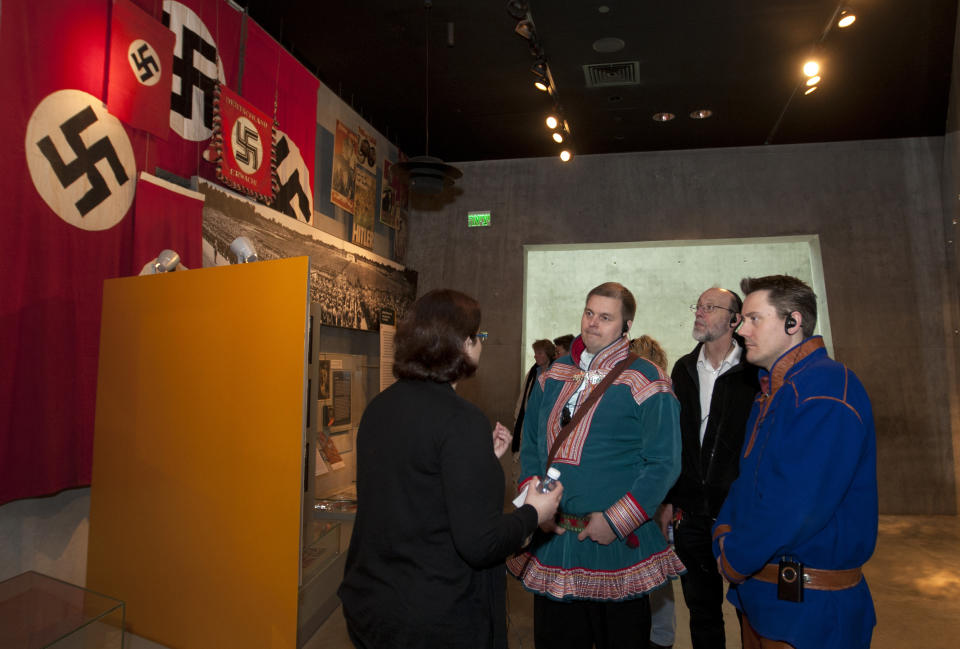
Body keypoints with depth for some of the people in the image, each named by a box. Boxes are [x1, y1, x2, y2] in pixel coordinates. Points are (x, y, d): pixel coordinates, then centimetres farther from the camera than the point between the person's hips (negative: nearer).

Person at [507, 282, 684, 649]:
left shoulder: (645, 382, -9)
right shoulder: (553, 376, 6)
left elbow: (663, 464, -12)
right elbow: (530, 447, 10)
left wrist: (615, 522, -17)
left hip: (617, 547, -4)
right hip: (550, 541, 5)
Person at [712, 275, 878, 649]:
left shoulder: (826, 388, -21)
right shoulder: (773, 389, 10)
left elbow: (798, 504, -28)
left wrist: (735, 560, -16)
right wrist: (724, 532, -4)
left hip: (808, 606, -8)